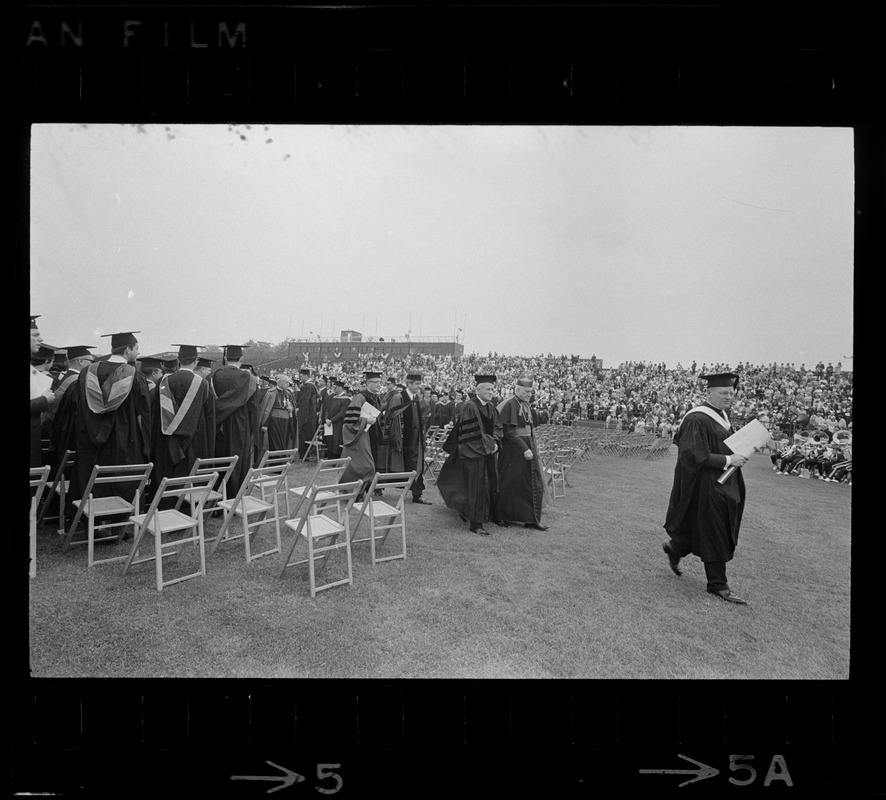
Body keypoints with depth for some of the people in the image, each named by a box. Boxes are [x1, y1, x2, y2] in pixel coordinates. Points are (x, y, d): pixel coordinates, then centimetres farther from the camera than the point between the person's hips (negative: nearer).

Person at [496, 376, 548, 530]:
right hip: (513, 450, -9)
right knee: (511, 483, 2)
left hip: (527, 447, 9)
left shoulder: (526, 405, 12)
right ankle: (504, 517, 18)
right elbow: (508, 432, -20)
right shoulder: (509, 405, -15)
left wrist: (533, 447, 12)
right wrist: (524, 449, -22)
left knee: (534, 484, 7)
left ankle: (531, 519, 12)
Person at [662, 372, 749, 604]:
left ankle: (674, 548, 38)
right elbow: (696, 455, -24)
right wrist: (728, 460, -24)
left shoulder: (722, 415, 10)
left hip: (725, 485, 10)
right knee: (713, 536, 1)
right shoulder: (697, 419, -19)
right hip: (705, 485, -9)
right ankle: (718, 585, 16)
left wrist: (738, 454, 6)